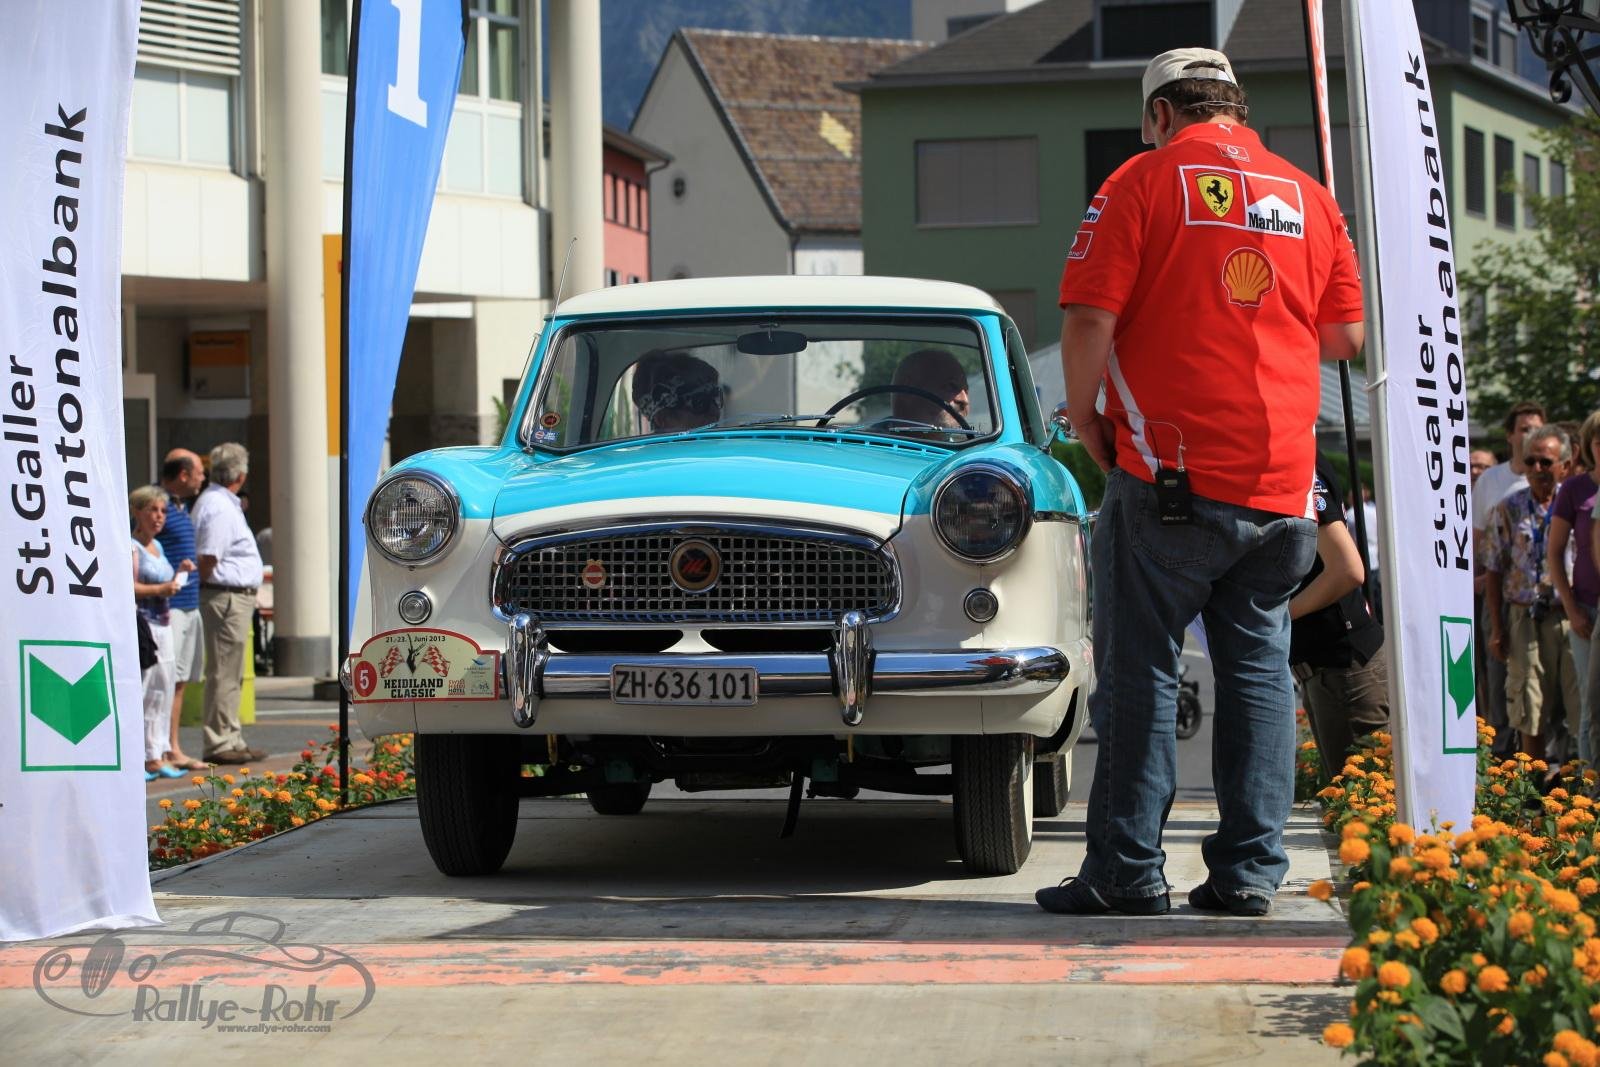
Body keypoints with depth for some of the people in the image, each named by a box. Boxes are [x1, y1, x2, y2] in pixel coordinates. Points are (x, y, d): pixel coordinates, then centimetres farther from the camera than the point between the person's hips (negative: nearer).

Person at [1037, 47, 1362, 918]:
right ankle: (1250, 870, 8)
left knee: (1140, 671, 2)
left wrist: (1084, 415, 4)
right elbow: (1347, 336, 13)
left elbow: (1090, 319, -10)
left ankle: (1128, 870, 2)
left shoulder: (1144, 182, -2)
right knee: (1259, 668, 10)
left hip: (1168, 477, -4)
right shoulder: (1308, 198, 10)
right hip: (1280, 484, 4)